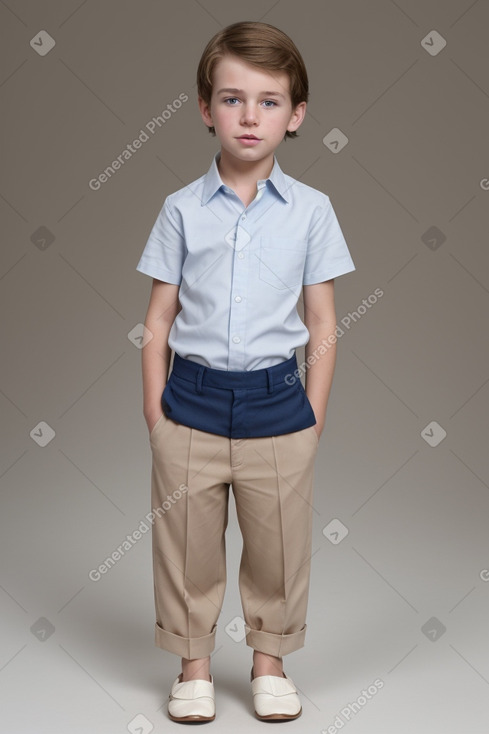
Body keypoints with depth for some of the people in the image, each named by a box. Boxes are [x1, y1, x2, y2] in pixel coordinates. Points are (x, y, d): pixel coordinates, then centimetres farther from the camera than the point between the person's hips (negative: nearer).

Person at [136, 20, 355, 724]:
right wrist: (156, 417, -2)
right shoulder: (182, 210, 0)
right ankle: (194, 663, 31)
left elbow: (323, 327, 3)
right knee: (187, 546, 11)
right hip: (192, 402, 0)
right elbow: (158, 322, 2)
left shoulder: (311, 211, -1)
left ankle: (270, 659, 35)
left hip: (277, 404, 0)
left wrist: (313, 418, -1)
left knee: (279, 546, 13)